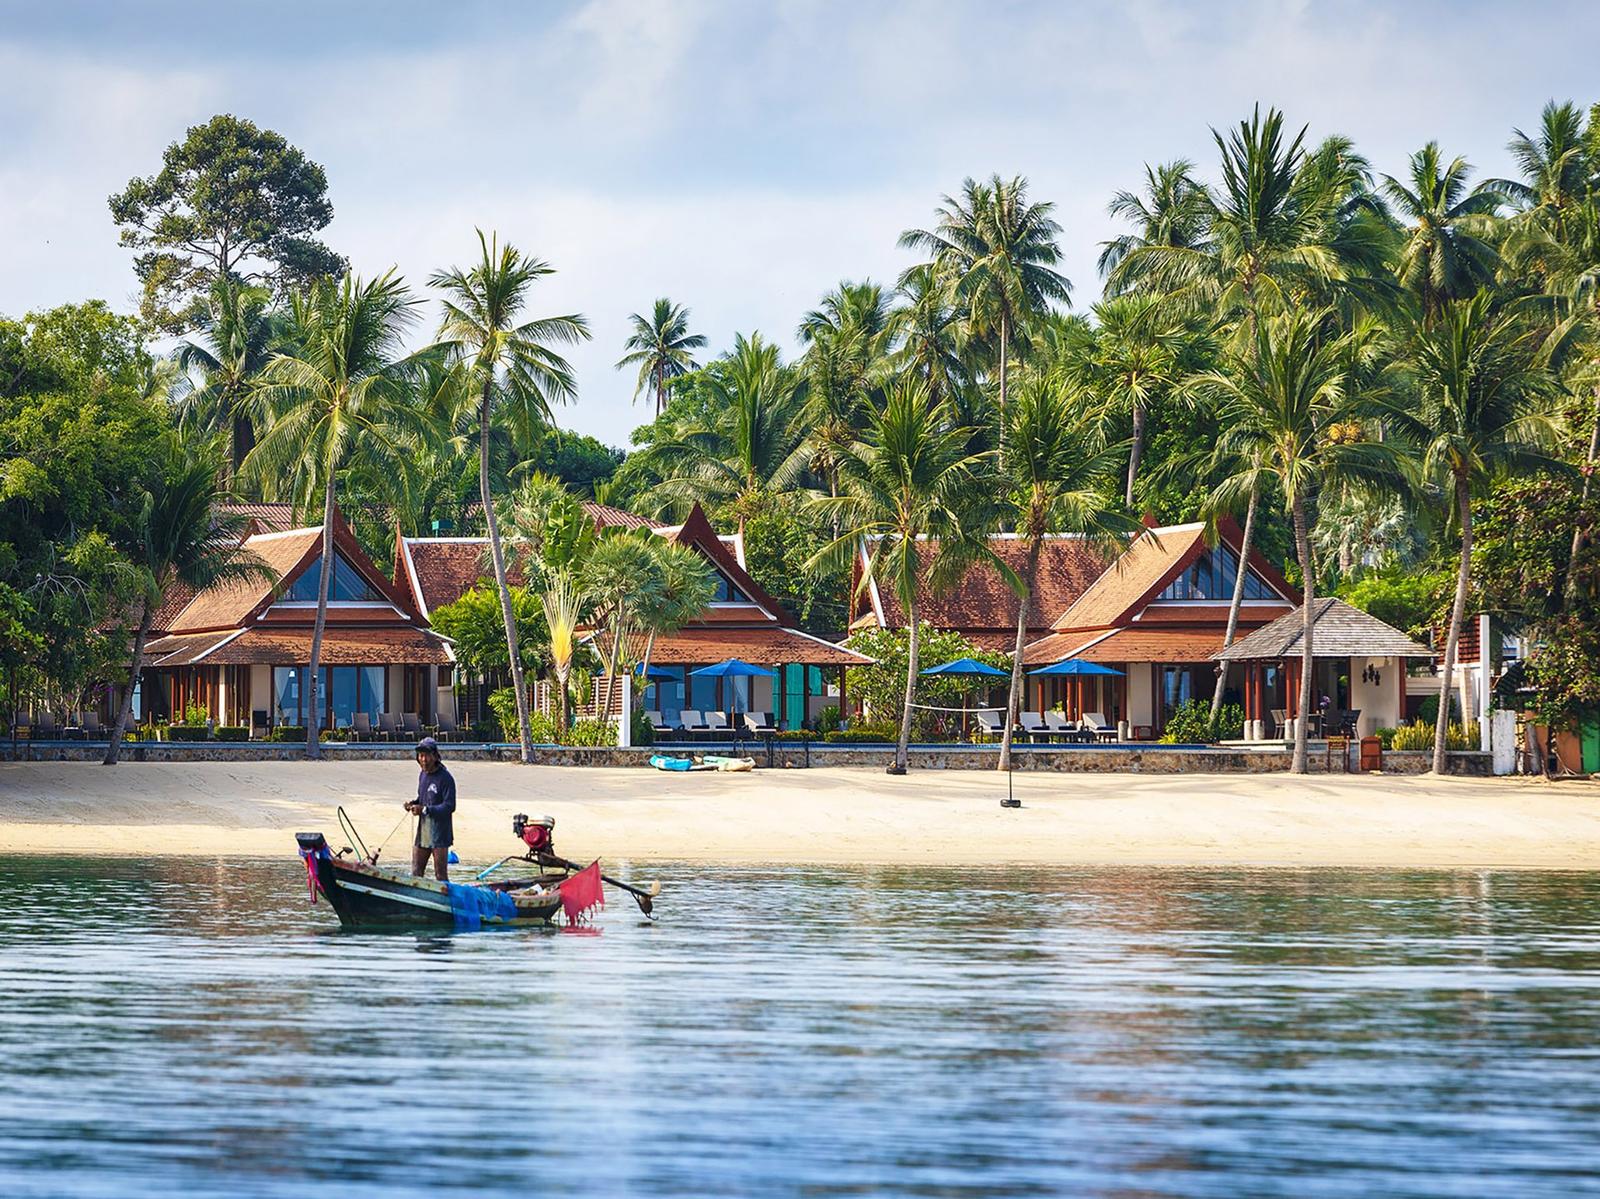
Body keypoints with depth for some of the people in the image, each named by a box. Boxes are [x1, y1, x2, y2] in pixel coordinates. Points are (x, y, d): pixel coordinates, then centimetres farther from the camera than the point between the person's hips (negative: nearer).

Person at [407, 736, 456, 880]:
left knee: (441, 875, -3)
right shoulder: (423, 775, 12)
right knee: (415, 874, 7)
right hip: (422, 833, 7)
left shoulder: (445, 778, -13)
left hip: (439, 835, -7)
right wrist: (414, 804, 2)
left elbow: (449, 806, -17)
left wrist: (424, 809, -23)